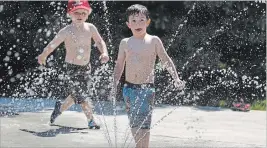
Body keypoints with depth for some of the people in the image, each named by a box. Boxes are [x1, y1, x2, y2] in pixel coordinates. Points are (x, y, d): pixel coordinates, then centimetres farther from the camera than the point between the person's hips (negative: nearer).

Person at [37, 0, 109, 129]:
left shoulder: (90, 28, -3)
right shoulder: (67, 31, -16)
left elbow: (100, 42, 8)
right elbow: (53, 44, -18)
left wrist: (104, 53, -8)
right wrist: (43, 55, -25)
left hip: (85, 67, 5)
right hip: (71, 68, -5)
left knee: (76, 95, 17)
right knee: (81, 96, -9)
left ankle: (60, 108, 44)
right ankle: (91, 121, 7)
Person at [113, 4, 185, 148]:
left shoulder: (154, 40, -2)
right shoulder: (125, 43, 5)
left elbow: (166, 60, 1)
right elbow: (119, 65, 14)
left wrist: (176, 79, -8)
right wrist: (115, 84, 7)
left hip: (146, 88, -3)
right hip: (129, 88, 3)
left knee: (143, 123, -11)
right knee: (134, 124, 10)